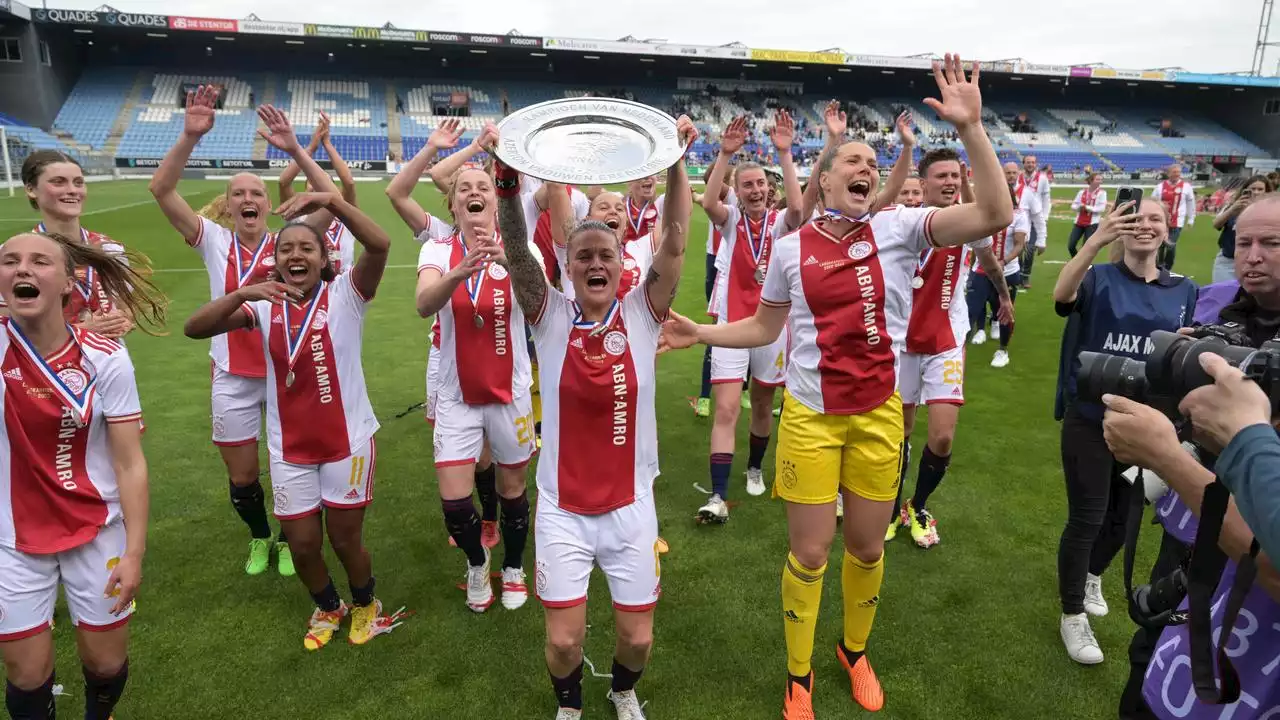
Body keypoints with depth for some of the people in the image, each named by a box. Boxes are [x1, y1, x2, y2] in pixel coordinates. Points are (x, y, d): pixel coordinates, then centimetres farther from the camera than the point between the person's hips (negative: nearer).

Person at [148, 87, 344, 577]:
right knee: (242, 477, 13)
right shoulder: (214, 242, -2)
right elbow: (161, 189, -12)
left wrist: (295, 150, -28)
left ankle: (288, 540, 36)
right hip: (233, 379, 1)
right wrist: (190, 137, -24)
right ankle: (259, 537, 40)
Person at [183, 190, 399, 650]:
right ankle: (327, 608, 42)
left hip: (347, 440, -3)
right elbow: (194, 329, -12)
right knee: (302, 545, 12)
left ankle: (366, 605, 41)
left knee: (345, 540, 10)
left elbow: (379, 246, -28)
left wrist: (331, 201, -42)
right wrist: (242, 293, -29)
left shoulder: (345, 294, -10)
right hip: (290, 448, 3)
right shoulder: (265, 306, -1)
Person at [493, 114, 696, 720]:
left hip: (631, 508, 1)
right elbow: (516, 252, -20)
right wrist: (508, 181, -35)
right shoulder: (551, 317, -7)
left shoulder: (641, 316, -6)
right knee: (564, 641, 4)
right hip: (562, 510, 0)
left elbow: (674, 243, -16)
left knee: (637, 638, 10)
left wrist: (675, 163, -25)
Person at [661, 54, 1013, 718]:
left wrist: (970, 127, -25)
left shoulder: (899, 228, -6)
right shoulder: (790, 248, -3)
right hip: (810, 416, 0)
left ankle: (855, 651, 45)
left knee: (867, 549, 16)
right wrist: (698, 333, -1)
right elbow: (763, 328, 9)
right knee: (809, 555, 6)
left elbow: (995, 215, -19)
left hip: (879, 416, 1)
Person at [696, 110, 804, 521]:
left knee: (763, 403, 16)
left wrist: (785, 153, -27)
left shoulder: (779, 222, 0)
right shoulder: (731, 220, -1)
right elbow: (708, 203, -22)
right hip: (731, 324, -1)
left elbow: (797, 208, -24)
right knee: (726, 409, -9)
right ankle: (718, 495, -7)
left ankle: (755, 468, 38)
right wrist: (725, 154, -31)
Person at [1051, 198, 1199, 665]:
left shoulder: (1184, 291, 5)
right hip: (1090, 419, -4)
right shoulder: (1099, 280, -7)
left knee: (1123, 517, 18)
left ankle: (1092, 575, 48)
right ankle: (1073, 617, 18)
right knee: (1087, 518, 0)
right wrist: (1096, 240, -45)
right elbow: (1062, 295, -31)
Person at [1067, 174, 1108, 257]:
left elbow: (1102, 208, -11)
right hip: (1079, 222, 4)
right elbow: (1073, 206, 11)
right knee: (1071, 246, -1)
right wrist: (1079, 207, -11)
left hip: (1092, 224, -4)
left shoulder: (1102, 192, -2)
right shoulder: (1082, 191, 10)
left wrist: (1087, 207, -16)